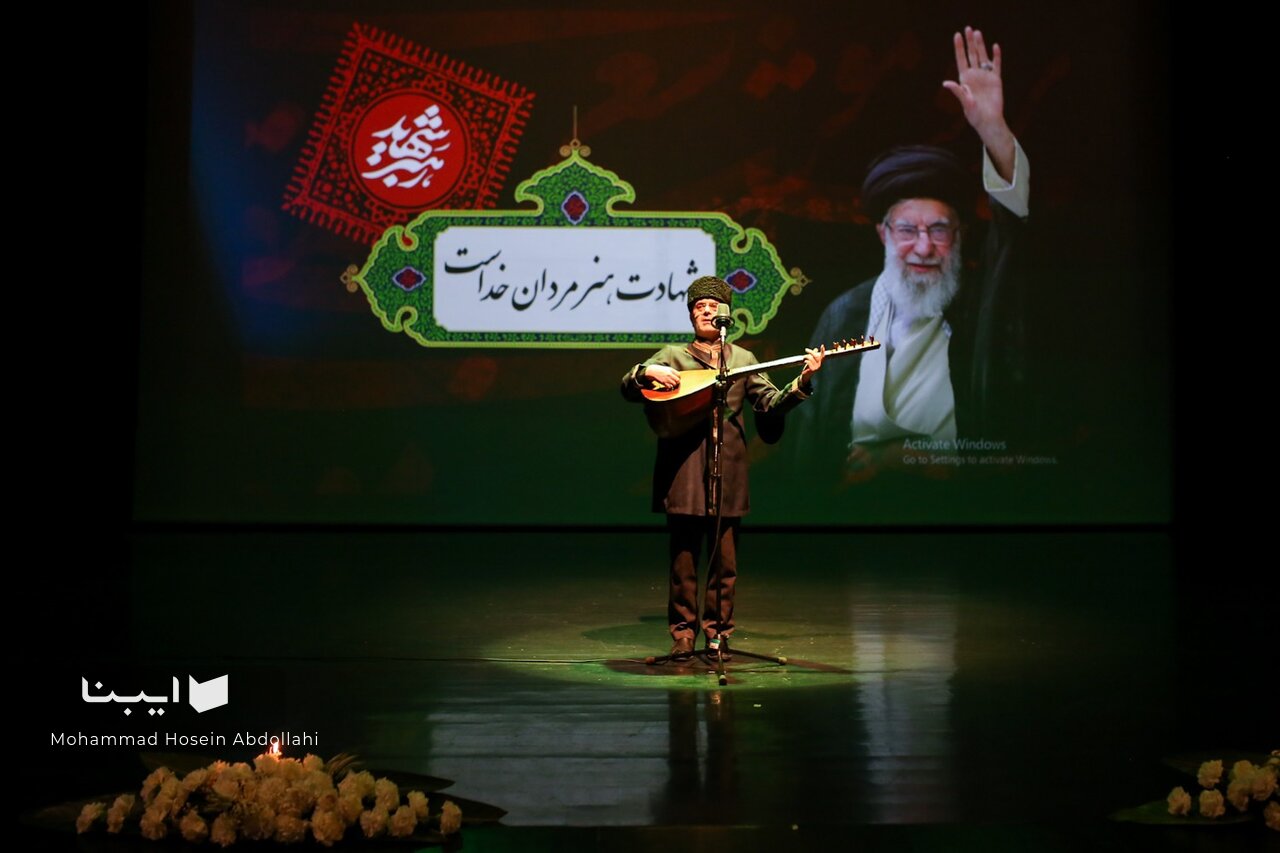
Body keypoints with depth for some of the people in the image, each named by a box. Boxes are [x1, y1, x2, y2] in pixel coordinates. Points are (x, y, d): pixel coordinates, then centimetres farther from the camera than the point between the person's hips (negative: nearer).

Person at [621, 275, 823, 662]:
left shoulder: (743, 359, 17)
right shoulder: (672, 356, 11)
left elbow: (771, 403, 8)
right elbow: (628, 388, 3)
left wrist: (803, 380, -7)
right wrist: (648, 372, -18)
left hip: (727, 470, 2)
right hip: (682, 470, -2)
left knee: (725, 560, 2)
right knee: (683, 557, -1)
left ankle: (718, 632, 12)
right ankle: (683, 633, 8)